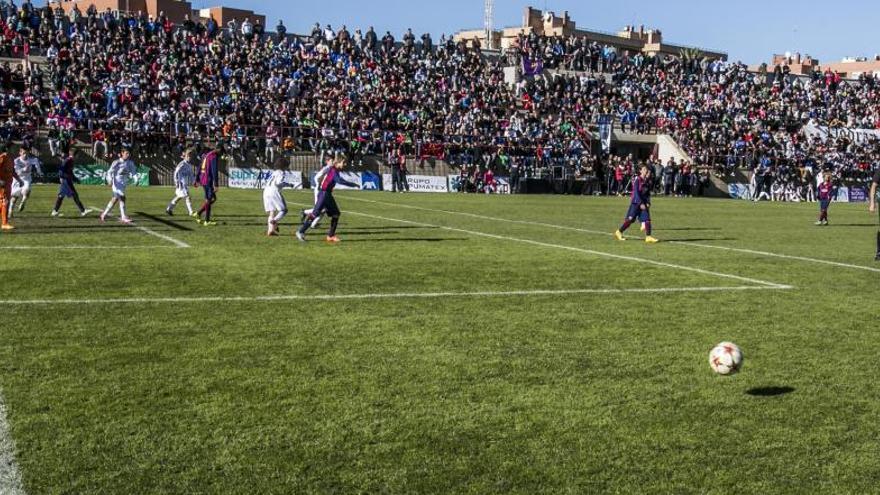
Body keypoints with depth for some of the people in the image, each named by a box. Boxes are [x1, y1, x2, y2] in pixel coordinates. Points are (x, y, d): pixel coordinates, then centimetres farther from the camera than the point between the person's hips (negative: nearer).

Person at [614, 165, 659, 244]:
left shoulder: (648, 181, 9)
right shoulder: (637, 180, -10)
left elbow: (648, 193, 15)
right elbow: (636, 193, -15)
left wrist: (648, 203, 0)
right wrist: (640, 204, -20)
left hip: (644, 203, 6)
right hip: (636, 203, -6)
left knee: (647, 219, -6)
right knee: (630, 219, -2)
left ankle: (648, 237, -9)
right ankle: (619, 232, 14)